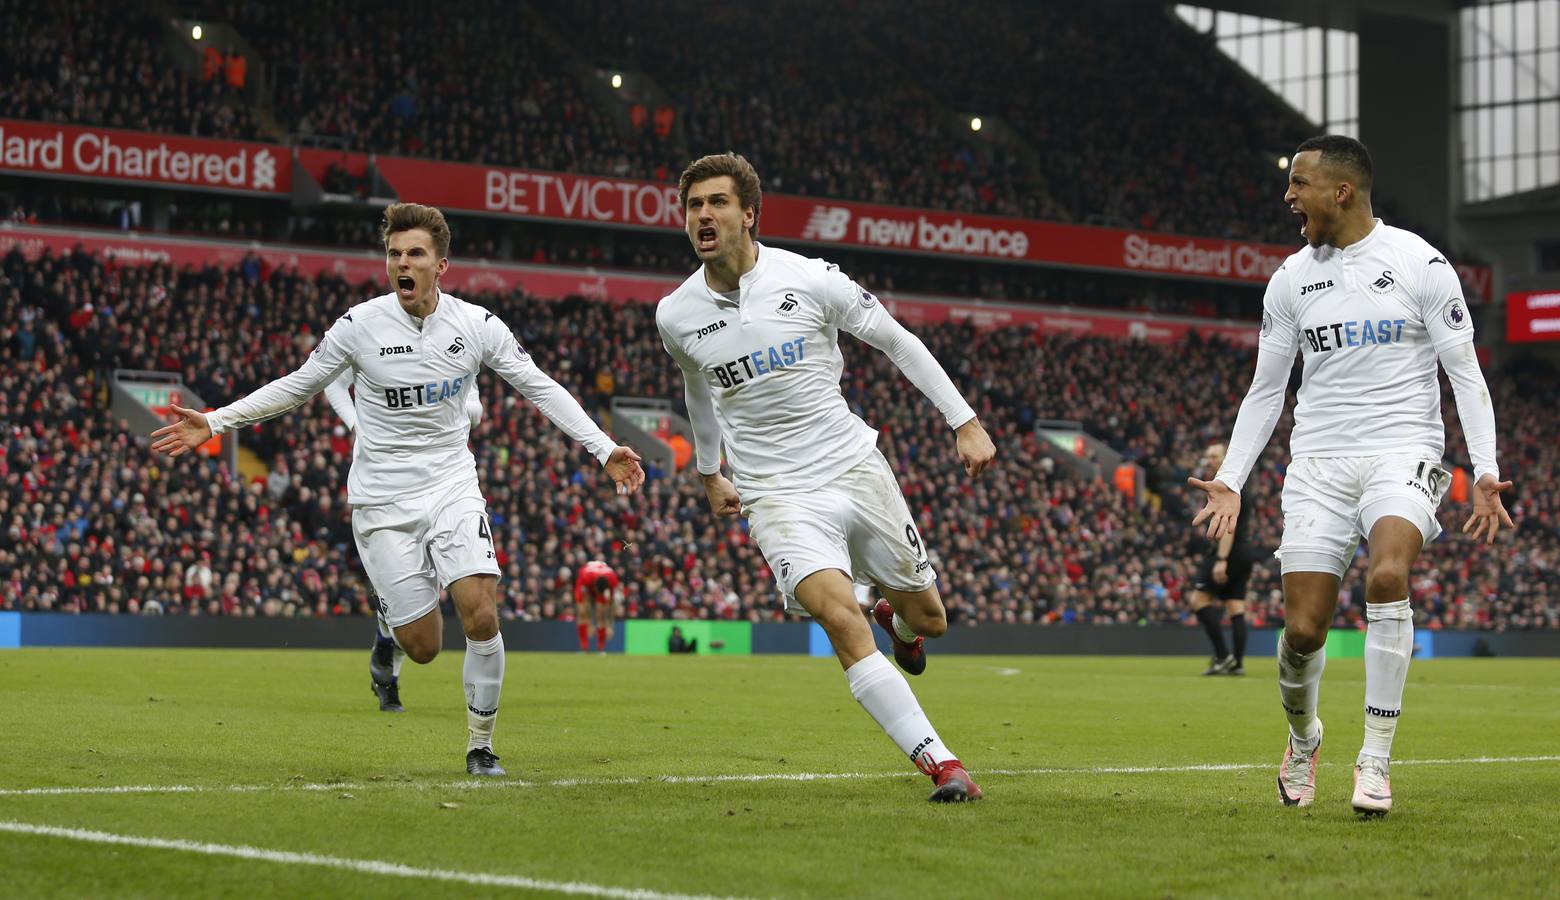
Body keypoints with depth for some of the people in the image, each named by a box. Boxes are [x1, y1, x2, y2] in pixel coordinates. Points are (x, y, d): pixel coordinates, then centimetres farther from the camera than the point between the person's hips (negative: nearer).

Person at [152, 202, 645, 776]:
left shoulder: (477, 324, -4)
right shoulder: (360, 325, -7)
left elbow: (540, 388, 3)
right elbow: (297, 387, 5)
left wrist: (605, 450, -4)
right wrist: (215, 423, 0)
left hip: (452, 487, 1)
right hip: (382, 500, -1)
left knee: (481, 616, -18)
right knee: (423, 646, -6)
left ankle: (480, 744, 2)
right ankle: (388, 641, 32)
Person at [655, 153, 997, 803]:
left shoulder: (811, 279, -10)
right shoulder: (676, 316, -2)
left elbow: (897, 342, 3)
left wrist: (965, 422, 1)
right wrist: (709, 473, 33)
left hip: (856, 466, 1)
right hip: (776, 495, 0)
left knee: (927, 621, 10)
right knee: (841, 619, -25)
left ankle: (897, 616, 51)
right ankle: (940, 763, -23)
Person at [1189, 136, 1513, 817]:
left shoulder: (1418, 262, -2)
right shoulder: (1291, 278, 9)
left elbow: (1464, 371, 0)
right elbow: (1266, 389, 15)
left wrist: (1485, 470, -10)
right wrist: (1230, 480, 7)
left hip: (1403, 451, -3)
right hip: (1318, 461, 3)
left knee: (1386, 575, -31)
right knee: (1302, 628, -6)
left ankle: (1376, 758, -21)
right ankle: (1302, 736, 26)